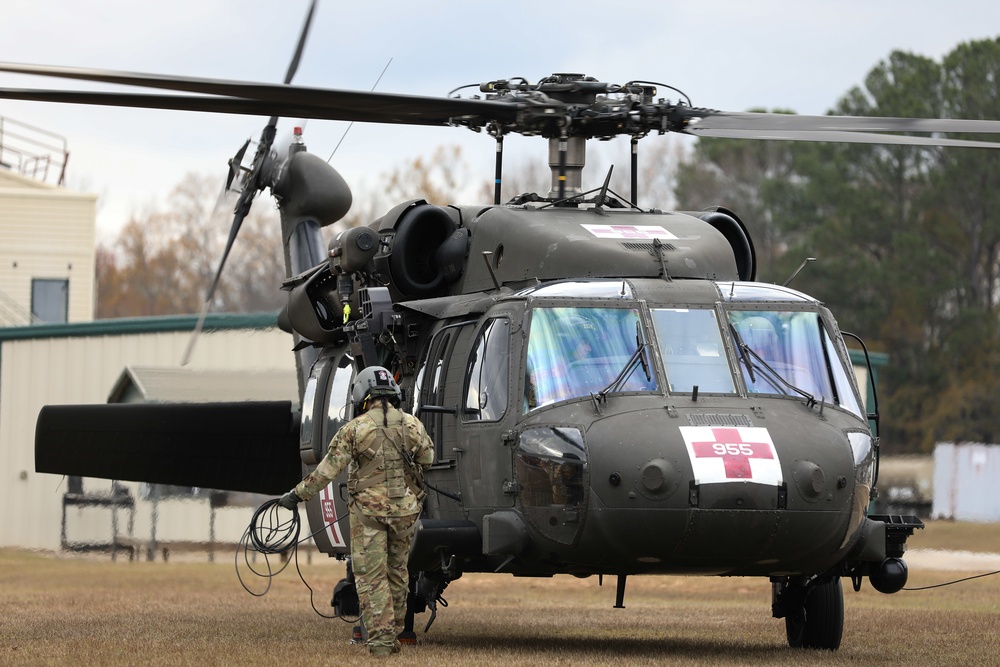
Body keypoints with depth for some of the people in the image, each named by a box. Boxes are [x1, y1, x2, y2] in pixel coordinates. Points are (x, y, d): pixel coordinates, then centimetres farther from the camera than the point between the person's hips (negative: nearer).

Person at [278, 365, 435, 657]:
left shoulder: (354, 429, -8)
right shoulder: (412, 425, 2)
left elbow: (327, 470, -7)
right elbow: (428, 458, 17)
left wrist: (297, 495, 2)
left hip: (368, 511, -3)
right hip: (405, 509, 3)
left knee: (371, 576, 1)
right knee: (397, 573, 15)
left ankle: (380, 640, -4)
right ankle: (393, 635, 20)